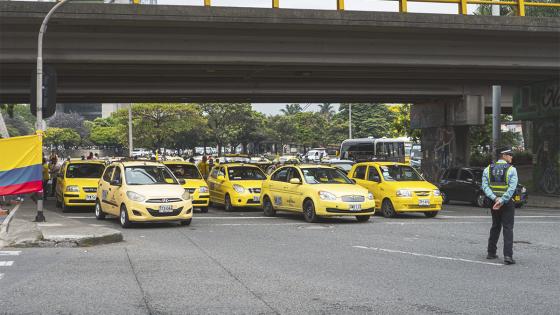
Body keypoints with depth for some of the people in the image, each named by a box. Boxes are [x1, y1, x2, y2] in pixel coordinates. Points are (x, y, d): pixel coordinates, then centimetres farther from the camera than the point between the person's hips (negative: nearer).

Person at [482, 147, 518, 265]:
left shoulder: (488, 169, 6)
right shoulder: (511, 169, -7)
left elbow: (485, 186, -5)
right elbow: (512, 188, -18)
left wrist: (495, 199, -14)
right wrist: (502, 201, -19)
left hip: (493, 202, 5)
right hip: (507, 202, -4)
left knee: (495, 227, 19)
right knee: (508, 228, -4)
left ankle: (491, 252, 22)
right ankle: (508, 256, -12)